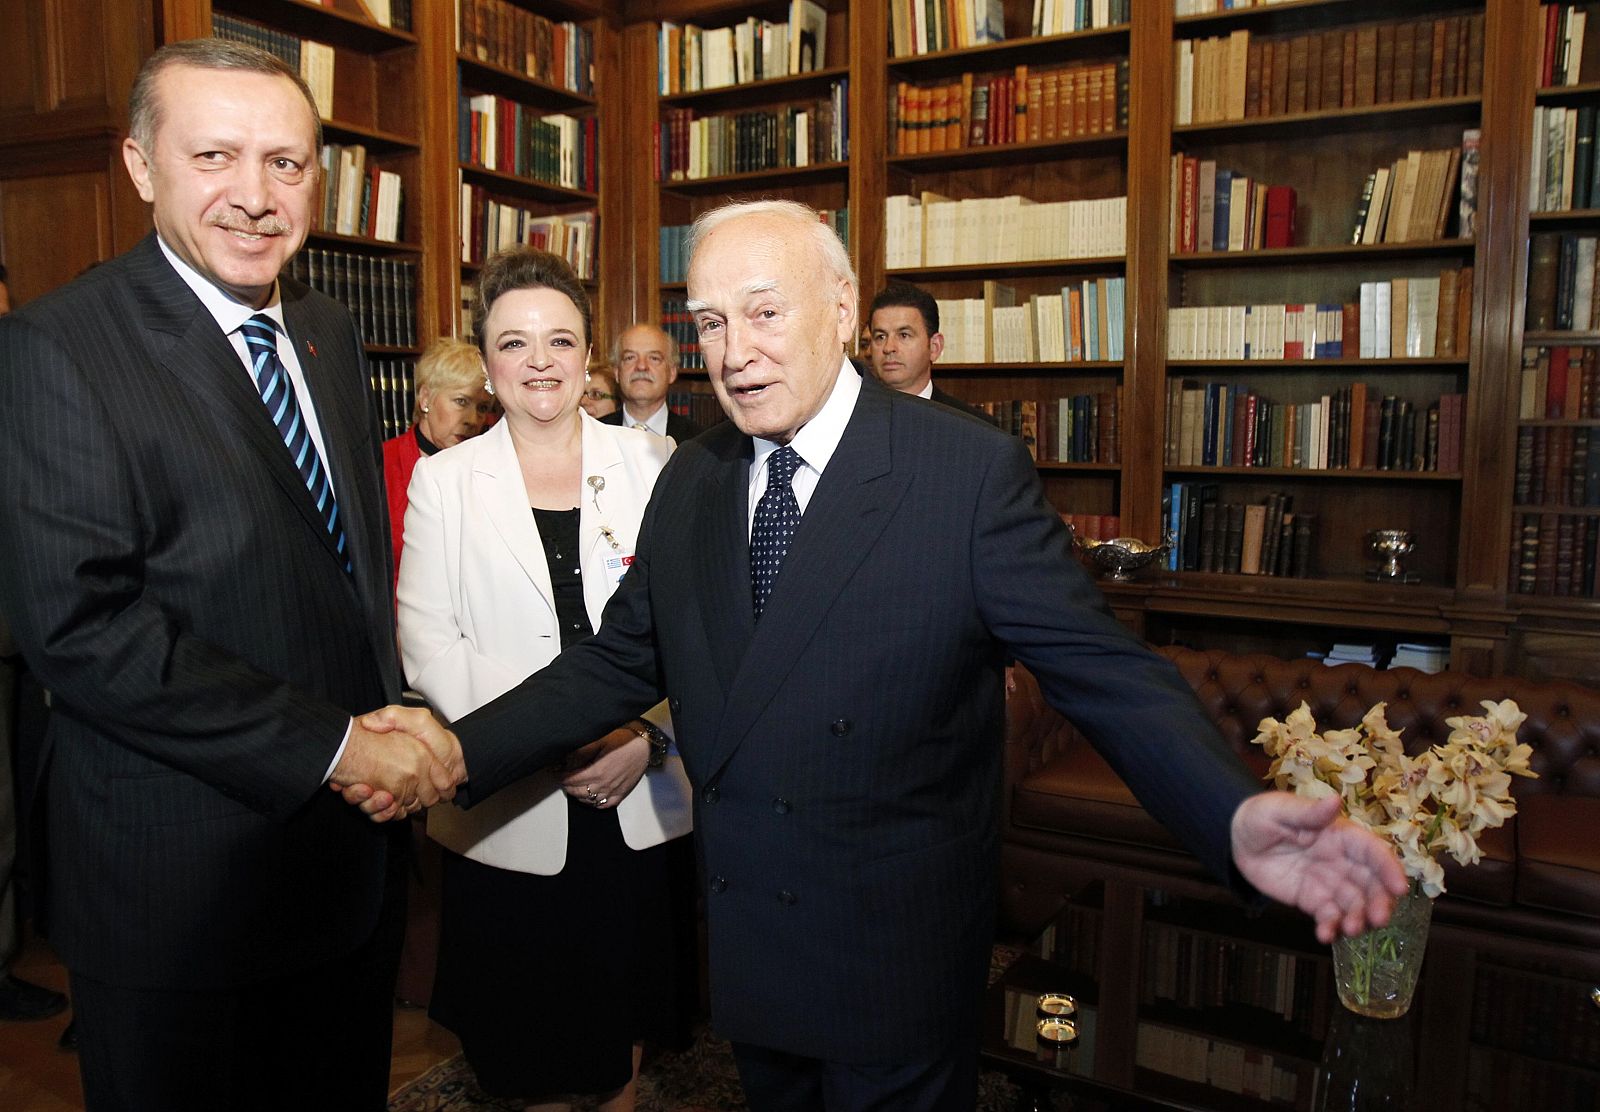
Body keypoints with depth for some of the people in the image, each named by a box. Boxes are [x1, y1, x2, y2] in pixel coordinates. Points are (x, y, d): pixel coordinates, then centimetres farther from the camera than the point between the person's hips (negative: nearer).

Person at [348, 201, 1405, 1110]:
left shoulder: (974, 474, -17)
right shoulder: (690, 482, 2)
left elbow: (1106, 669, -19)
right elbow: (622, 659, 5)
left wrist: (1235, 818, -34)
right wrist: (463, 747, -7)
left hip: (899, 958, -5)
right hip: (742, 950, 6)